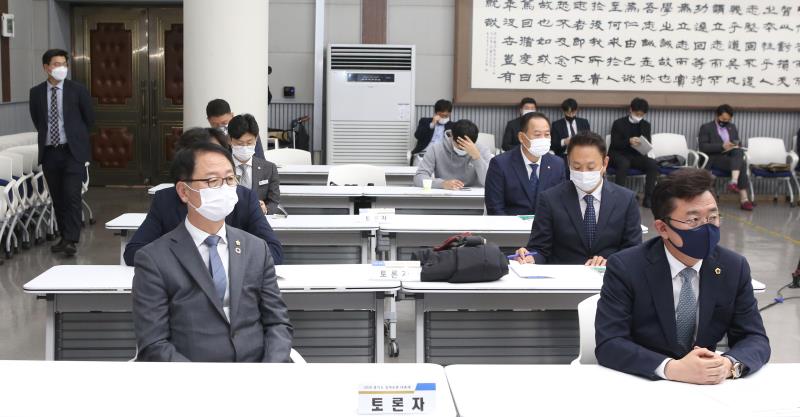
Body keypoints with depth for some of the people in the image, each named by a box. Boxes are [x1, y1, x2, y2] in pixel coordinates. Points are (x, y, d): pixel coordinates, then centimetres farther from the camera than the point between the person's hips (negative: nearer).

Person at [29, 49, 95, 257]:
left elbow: (89, 118, 7)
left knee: (72, 196, -10)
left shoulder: (77, 90, -2)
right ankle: (64, 237, 18)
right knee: (57, 198, 9)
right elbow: (36, 120, 18)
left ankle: (71, 240, -10)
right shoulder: (36, 92, 4)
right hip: (49, 152, 3)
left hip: (72, 151, -3)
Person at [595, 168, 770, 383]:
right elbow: (609, 344, -16)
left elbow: (755, 339, 2)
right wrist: (673, 369, -29)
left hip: (708, 391, 3)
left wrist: (729, 364, -21)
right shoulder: (625, 268, -10)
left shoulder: (735, 268, 0)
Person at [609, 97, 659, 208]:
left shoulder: (646, 125, 12)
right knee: (624, 163, -39)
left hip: (636, 155, 4)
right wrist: (629, 141, -28)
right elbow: (614, 144, -9)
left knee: (653, 164, -25)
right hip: (619, 155, -4)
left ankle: (648, 198, -24)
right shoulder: (618, 123, 0)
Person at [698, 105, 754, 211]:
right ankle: (743, 199, -39)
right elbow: (703, 147, -9)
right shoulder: (706, 127, 4)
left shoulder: (732, 127, 24)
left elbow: (737, 143, 23)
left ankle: (734, 182, -47)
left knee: (739, 151, -32)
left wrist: (735, 146, -4)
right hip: (715, 158, -5)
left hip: (732, 156, 5)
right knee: (742, 164, -31)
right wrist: (722, 146, -19)